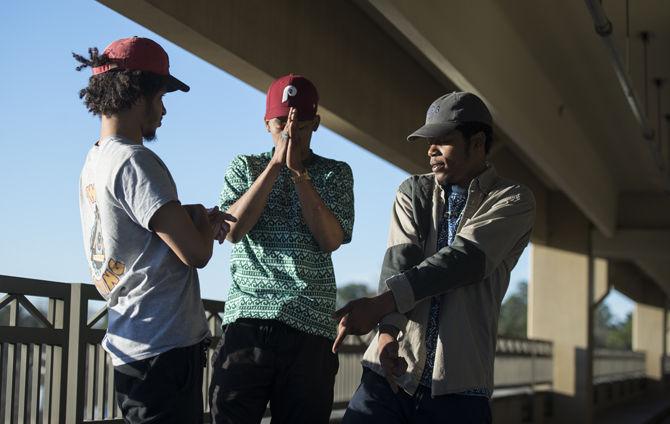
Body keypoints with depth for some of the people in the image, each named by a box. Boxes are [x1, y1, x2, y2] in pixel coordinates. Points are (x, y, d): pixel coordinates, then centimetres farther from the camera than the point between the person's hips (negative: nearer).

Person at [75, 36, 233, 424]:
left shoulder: (95, 161, 12)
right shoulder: (134, 161, -17)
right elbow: (195, 253, -19)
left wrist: (192, 218, 4)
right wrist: (203, 220, 2)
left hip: (133, 346, 9)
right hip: (165, 348, -9)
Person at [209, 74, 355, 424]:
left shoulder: (336, 173, 11)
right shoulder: (244, 167, 14)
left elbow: (330, 240, -4)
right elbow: (233, 229, -3)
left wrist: (298, 170, -8)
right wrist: (276, 164, -7)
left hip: (310, 327, 0)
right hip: (247, 319, 0)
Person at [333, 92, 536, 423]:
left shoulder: (513, 201, 3)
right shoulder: (414, 192, 15)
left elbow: (464, 261, -13)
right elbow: (397, 262, -1)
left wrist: (382, 302, -22)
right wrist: (389, 328, -20)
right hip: (388, 373, 3)